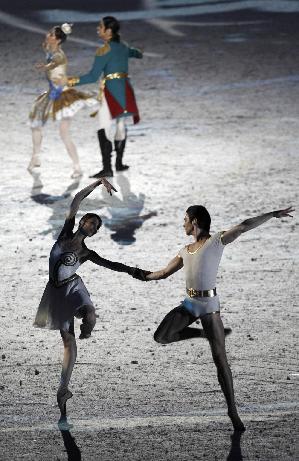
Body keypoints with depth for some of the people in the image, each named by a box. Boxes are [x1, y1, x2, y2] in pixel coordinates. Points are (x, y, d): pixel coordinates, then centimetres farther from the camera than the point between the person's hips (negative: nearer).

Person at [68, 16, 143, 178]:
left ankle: (107, 168, -19)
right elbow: (135, 53, 36)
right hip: (125, 89, 8)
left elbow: (93, 76, -15)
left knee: (104, 128, -11)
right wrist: (138, 53, 59)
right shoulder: (123, 47, 12)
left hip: (111, 91, -8)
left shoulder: (104, 50, -11)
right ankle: (119, 163, 30)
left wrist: (74, 81, -11)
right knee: (120, 125, 20)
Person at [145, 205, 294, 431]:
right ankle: (203, 333, 8)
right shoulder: (186, 251, 17)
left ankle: (232, 409, -3)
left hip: (209, 304, -6)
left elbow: (244, 226, -12)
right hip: (190, 304, 6)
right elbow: (164, 273, 28)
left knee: (220, 358, -7)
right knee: (161, 336, -15)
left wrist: (273, 214, -18)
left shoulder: (217, 241, -1)